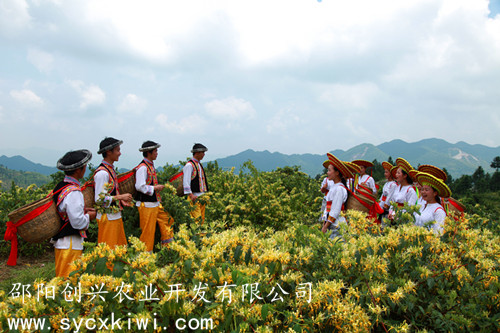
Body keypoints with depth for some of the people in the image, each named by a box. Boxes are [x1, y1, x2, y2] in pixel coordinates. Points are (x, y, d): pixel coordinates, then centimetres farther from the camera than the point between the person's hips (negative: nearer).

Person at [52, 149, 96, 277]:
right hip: (70, 245, -9)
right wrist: (89, 216, -4)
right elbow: (78, 222, -23)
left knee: (62, 280, 18)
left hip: (61, 242, 9)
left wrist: (82, 210, 10)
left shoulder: (60, 186, 6)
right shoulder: (73, 192, -22)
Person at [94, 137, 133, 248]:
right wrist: (120, 197, -19)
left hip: (116, 216, 9)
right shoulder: (102, 172, -19)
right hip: (107, 218, -9)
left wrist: (121, 200, 7)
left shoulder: (110, 169, 10)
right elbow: (99, 199, -23)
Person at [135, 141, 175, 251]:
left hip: (155, 203, 10)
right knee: (148, 231, -1)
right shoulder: (142, 167, -18)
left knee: (167, 221, 16)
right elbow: (140, 187, -23)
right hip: (146, 205, -10)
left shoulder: (151, 165, 12)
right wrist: (155, 188, -16)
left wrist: (158, 187, 12)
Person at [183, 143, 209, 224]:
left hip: (202, 196, 8)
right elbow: (186, 181, -15)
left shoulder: (199, 165, 18)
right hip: (194, 197, -8)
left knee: (202, 219, 8)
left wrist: (205, 193, 18)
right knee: (197, 219, -12)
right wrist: (190, 194, -21)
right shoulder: (189, 165, -9)